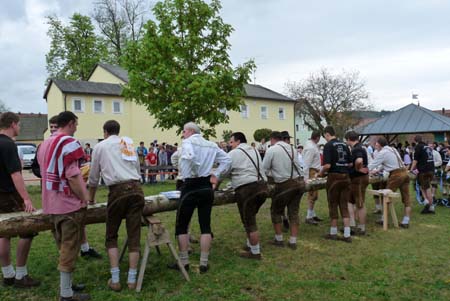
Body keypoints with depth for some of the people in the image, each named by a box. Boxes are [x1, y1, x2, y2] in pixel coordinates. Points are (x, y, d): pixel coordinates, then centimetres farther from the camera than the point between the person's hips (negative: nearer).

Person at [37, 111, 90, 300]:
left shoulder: (45, 144, 13)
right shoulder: (69, 143, -15)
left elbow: (46, 173, 19)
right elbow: (72, 175, -21)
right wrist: (85, 198, -12)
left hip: (52, 204, 9)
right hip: (69, 204, -9)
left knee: (63, 246, 18)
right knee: (69, 248, 0)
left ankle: (65, 285, 29)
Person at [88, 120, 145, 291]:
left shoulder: (100, 146, 13)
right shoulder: (129, 142, 22)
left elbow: (93, 178, 18)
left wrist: (91, 198, 33)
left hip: (118, 191, -3)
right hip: (136, 189, 3)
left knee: (111, 237, 13)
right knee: (134, 236, 7)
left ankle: (115, 280, 10)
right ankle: (132, 280, 10)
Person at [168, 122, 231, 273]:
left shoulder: (188, 142, -5)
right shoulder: (211, 145, 14)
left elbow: (190, 157, -26)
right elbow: (227, 160, 12)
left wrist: (195, 173, -12)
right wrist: (216, 175, 8)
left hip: (191, 186, -5)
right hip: (207, 186, 6)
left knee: (181, 226, 8)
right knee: (205, 225, 8)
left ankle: (184, 262, 15)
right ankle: (204, 264, 13)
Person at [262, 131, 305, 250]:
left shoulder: (271, 150, -5)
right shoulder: (291, 148, 12)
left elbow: (264, 169, -6)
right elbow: (296, 165, 15)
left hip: (285, 185, -5)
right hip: (300, 182, 6)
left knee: (276, 212, 14)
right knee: (294, 212, 13)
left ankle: (278, 239, 22)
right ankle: (293, 242, 16)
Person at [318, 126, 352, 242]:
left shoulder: (328, 145, -10)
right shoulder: (344, 145, 10)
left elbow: (327, 165, -18)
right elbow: (350, 164, 12)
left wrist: (321, 173, 0)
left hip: (334, 177, -6)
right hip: (345, 177, 6)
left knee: (333, 205, 7)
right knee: (344, 205, 7)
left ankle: (333, 233, 18)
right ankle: (347, 235, 6)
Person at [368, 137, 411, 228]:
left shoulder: (382, 153, -7)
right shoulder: (393, 149, 18)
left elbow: (372, 164, -3)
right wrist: (377, 170, 31)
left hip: (396, 175, -8)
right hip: (405, 172, 8)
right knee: (406, 198, 7)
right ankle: (406, 222, 11)